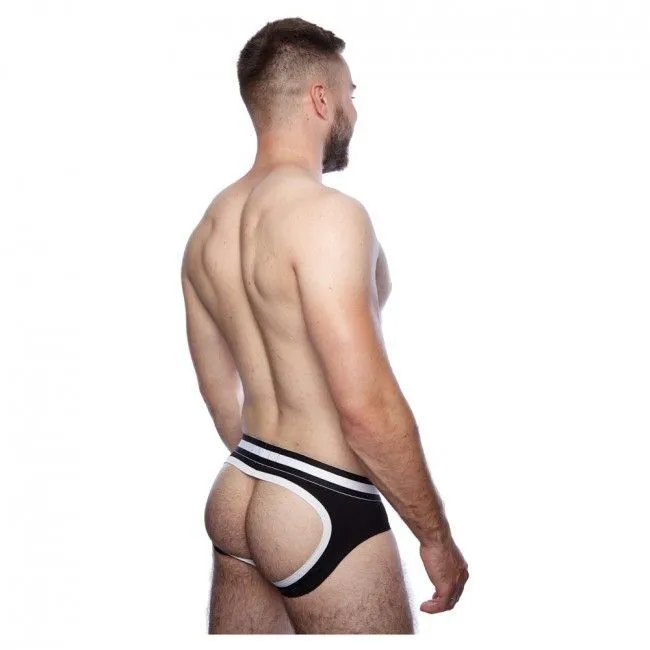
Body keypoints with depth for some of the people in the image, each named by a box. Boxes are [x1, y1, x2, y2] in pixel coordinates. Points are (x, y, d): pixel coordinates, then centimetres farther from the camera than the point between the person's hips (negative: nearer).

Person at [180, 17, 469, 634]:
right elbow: (366, 407, -23)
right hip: (322, 513, -8)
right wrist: (437, 534, -11)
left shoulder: (207, 229, 7)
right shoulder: (327, 213, -18)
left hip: (234, 498, 8)